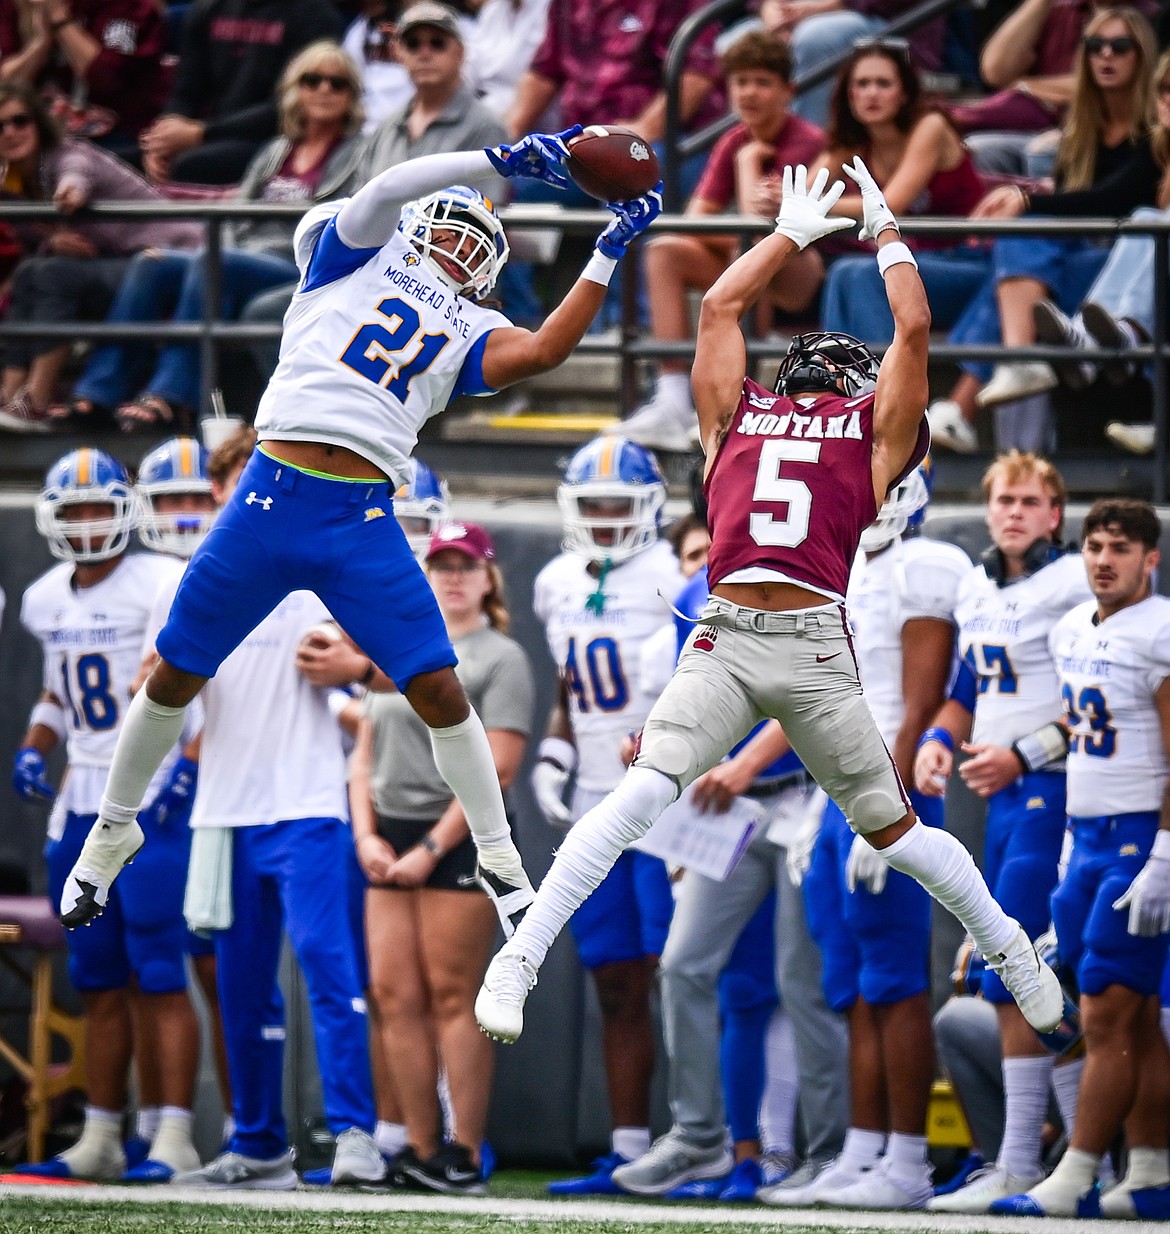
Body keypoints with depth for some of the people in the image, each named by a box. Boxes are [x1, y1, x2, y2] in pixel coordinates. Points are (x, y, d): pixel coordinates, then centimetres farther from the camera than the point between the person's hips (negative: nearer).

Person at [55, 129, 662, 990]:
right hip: (271, 499, -2)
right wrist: (495, 161, -10)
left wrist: (609, 254, 1)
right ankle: (115, 830, 27)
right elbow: (383, 192, -6)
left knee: (438, 687, -7)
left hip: (363, 526, 2)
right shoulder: (353, 257, 13)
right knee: (176, 675, 6)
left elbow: (543, 351, -1)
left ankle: (501, 861, 8)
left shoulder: (466, 334, 17)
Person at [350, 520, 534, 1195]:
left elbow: (495, 772, -11)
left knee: (453, 996, -7)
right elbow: (366, 755, 18)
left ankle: (466, 1155, -6)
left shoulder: (501, 659, -3)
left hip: (459, 842, -7)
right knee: (395, 994, 2)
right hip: (391, 842, 7)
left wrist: (431, 849, -14)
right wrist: (367, 834, 2)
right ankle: (421, 1148, 6)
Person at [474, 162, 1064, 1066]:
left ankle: (1007, 946, 30)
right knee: (643, 792, -18)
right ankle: (518, 962, -21)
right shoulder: (736, 416, 21)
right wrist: (793, 235, 34)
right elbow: (721, 306, 24)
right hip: (724, 642, 0)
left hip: (818, 652, 0)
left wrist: (887, 233, 27)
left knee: (892, 830, 8)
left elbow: (915, 329, 13)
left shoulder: (874, 431, 16)